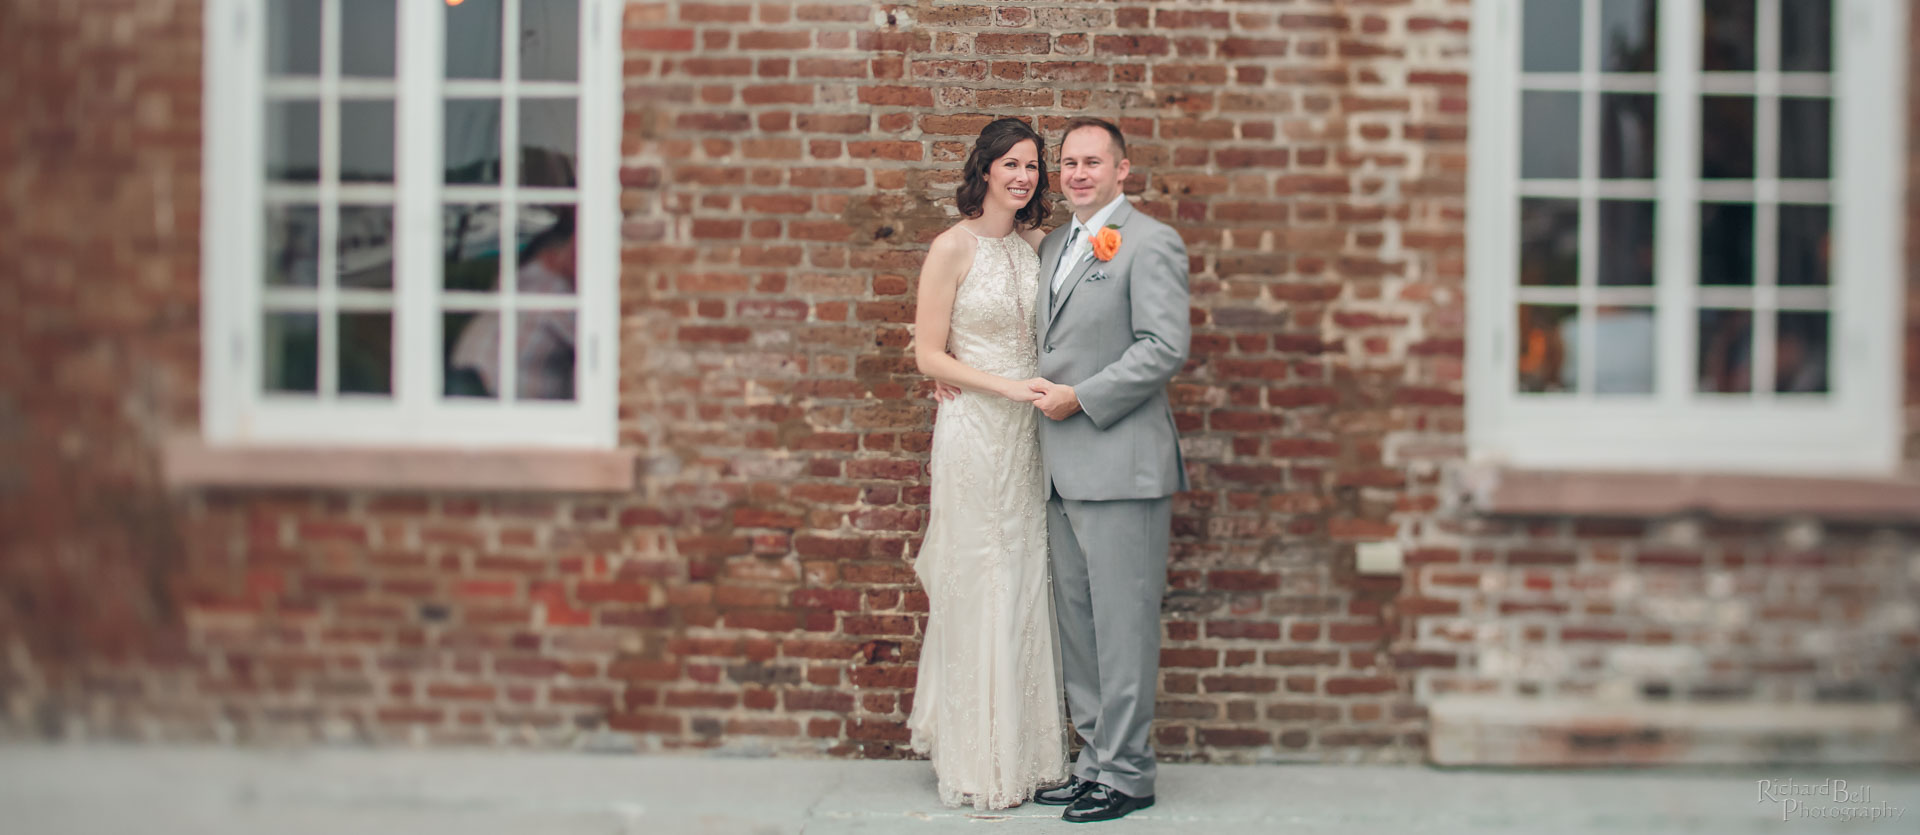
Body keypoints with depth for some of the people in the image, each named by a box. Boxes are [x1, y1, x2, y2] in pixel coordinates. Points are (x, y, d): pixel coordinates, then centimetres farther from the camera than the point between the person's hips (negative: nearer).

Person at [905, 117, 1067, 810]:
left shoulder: (1039, 245, 9)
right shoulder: (954, 247, -7)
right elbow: (929, 356, -8)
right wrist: (1007, 386, -15)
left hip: (1029, 435, 5)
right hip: (974, 434, -5)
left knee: (1027, 586, 8)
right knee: (977, 590, 1)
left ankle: (1027, 753, 19)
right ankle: (980, 764, 12)